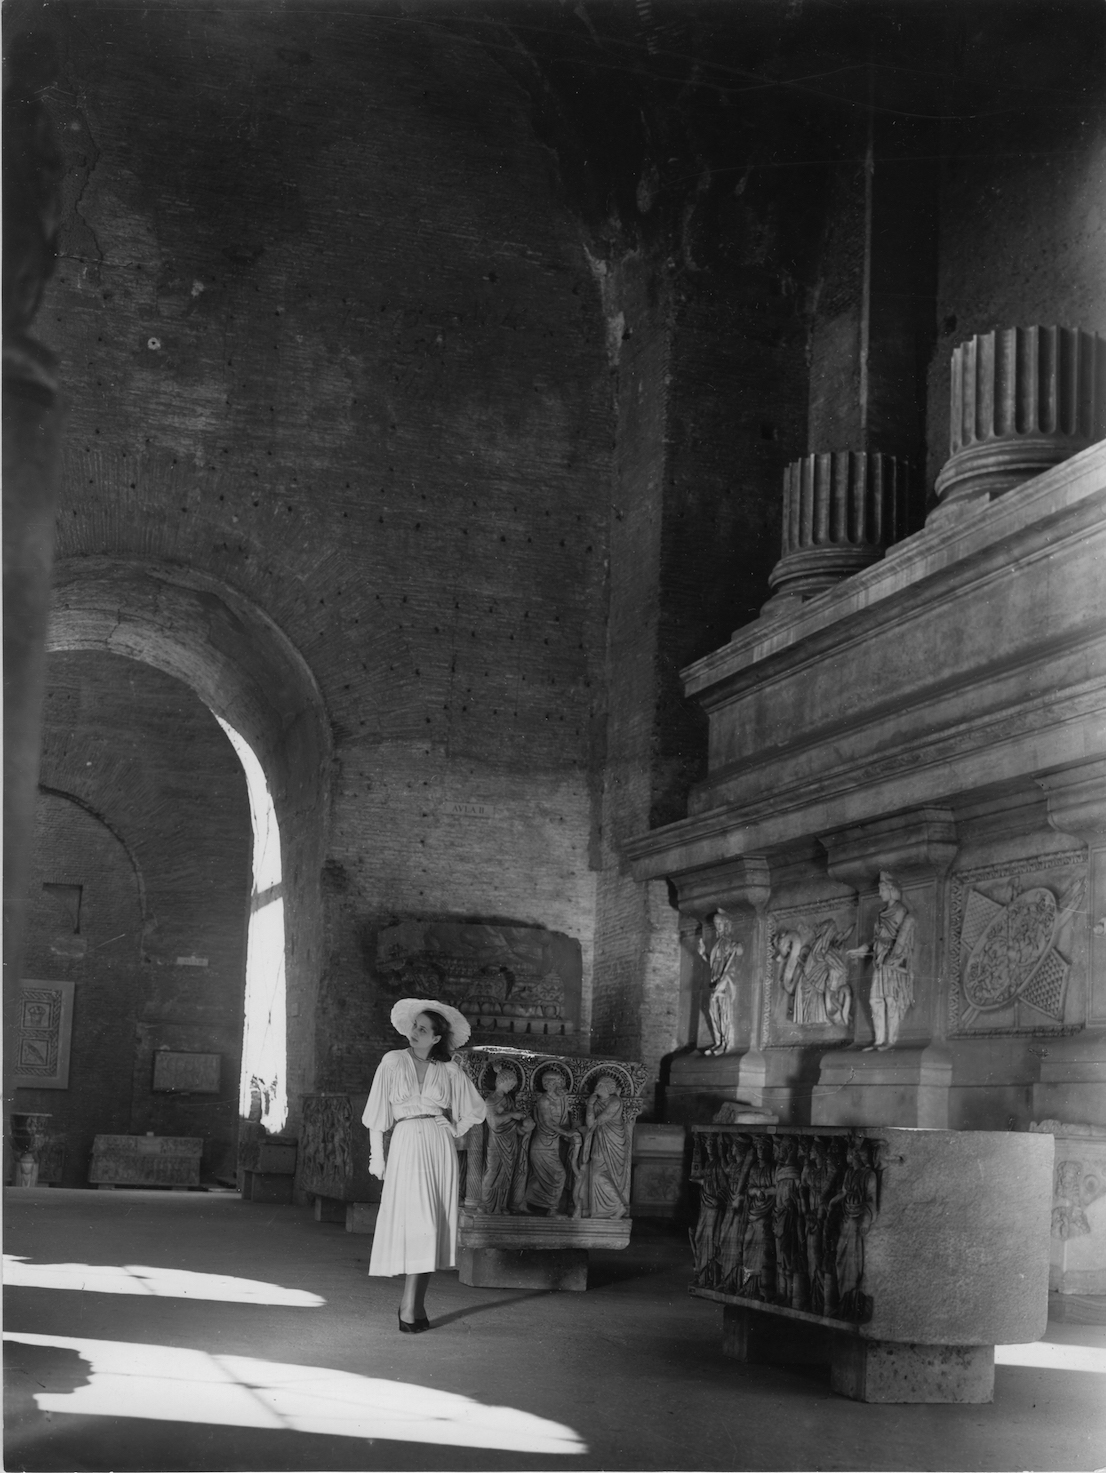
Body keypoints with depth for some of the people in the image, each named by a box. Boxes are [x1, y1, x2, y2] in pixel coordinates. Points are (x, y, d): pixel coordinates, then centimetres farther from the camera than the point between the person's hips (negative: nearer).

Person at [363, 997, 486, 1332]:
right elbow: (377, 1116, 4)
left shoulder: (448, 1070, 7)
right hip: (406, 1143, -2)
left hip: (440, 1147, 2)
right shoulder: (393, 1062, 3)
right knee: (417, 1220, -12)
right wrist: (376, 1156, 0)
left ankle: (416, 1304, 7)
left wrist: (451, 1134, 11)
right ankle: (409, 1303, -9)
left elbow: (476, 1109, 19)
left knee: (431, 1224, -1)